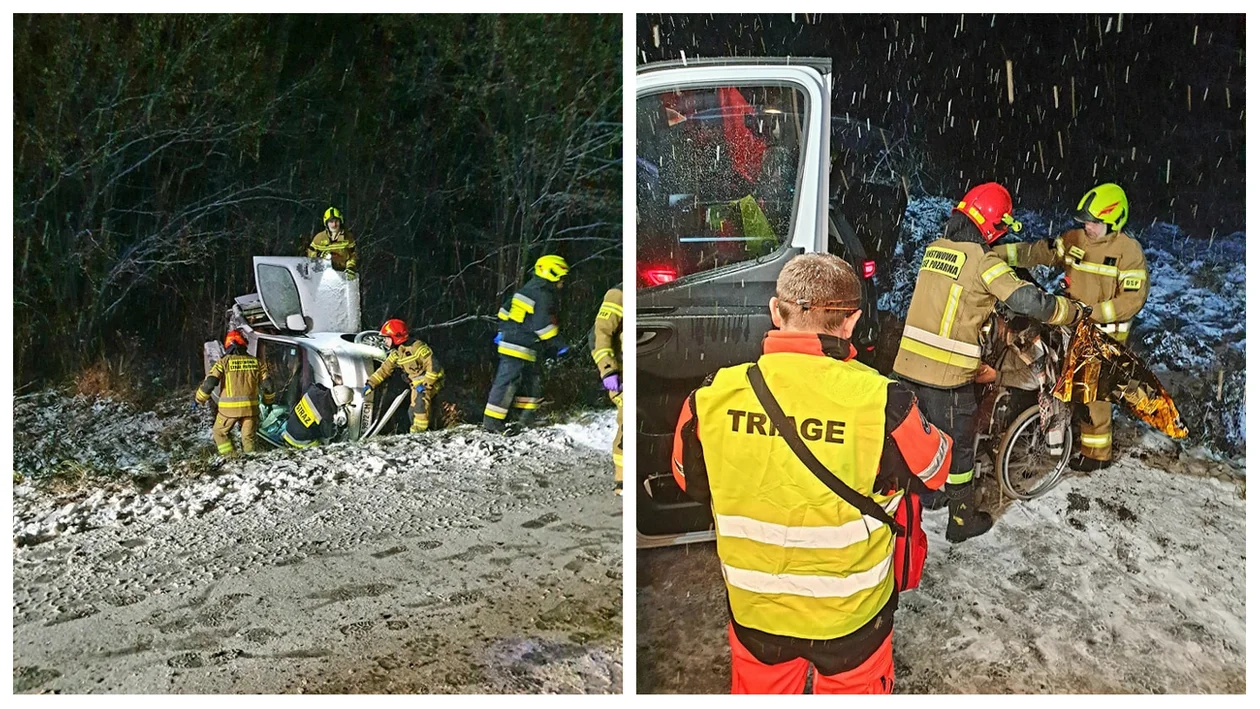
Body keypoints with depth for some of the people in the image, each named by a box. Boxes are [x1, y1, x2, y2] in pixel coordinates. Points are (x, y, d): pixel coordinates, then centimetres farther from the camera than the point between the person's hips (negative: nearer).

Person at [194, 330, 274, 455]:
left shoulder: (224, 362, -4)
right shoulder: (255, 362, 5)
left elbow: (209, 383, -6)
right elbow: (266, 384, 8)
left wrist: (199, 399, 9)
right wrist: (269, 400, 25)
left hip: (229, 408, -2)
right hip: (250, 407, 3)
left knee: (220, 432, 16)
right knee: (248, 437, 13)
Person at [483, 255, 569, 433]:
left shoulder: (527, 289, 17)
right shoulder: (543, 296, -14)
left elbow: (506, 310, 21)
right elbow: (543, 325, -20)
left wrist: (502, 331, 27)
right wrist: (558, 344, -13)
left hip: (509, 342, 10)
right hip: (520, 349, -10)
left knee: (531, 384, 16)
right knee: (507, 384, -8)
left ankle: (524, 421, 20)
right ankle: (492, 423, -6)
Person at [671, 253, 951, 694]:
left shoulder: (713, 396, -19)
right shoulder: (880, 401, -27)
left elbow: (691, 481, 1)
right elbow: (932, 472, -6)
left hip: (755, 609, 2)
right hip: (850, 611, -1)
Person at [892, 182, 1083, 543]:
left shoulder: (934, 248, 7)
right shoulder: (983, 261, -14)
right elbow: (1029, 301, -21)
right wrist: (1074, 311, -6)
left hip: (908, 364, 7)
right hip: (947, 374, -6)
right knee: (959, 445, 9)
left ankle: (923, 494, 41)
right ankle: (962, 520, 22)